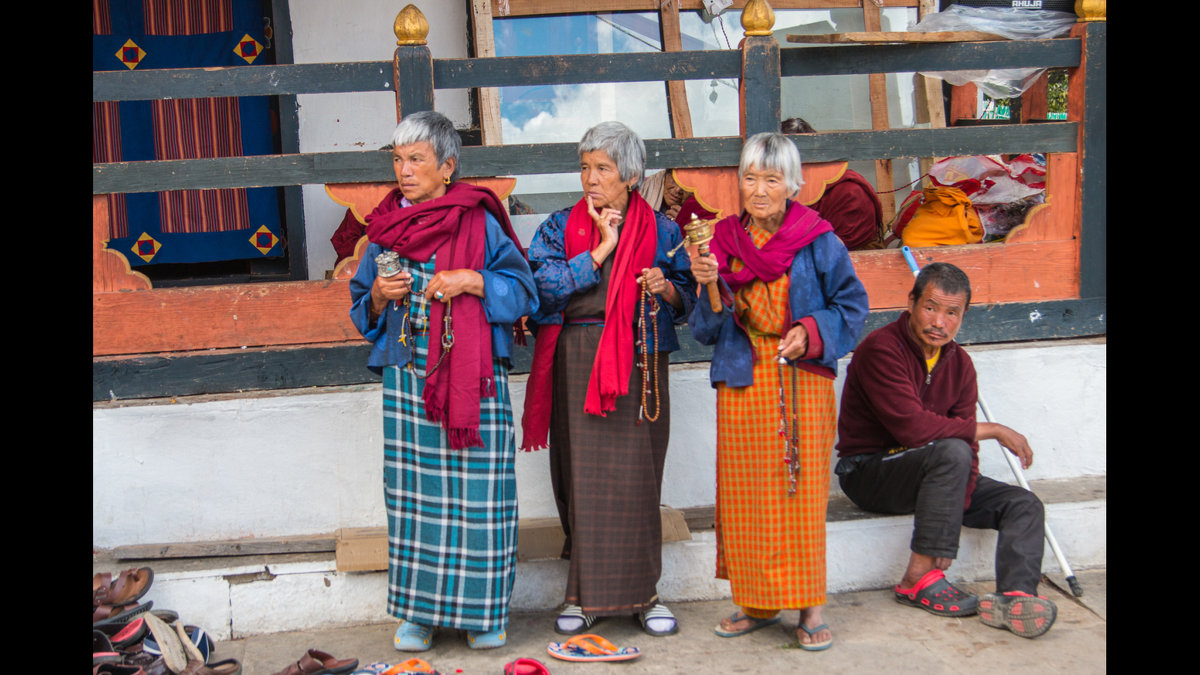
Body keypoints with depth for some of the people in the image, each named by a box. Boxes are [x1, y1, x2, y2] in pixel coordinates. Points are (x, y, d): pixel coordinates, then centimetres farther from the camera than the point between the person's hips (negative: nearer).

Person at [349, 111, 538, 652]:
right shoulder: (384, 228, 12)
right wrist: (379, 296, -4)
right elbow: (362, 311, 17)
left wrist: (470, 280, -15)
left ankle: (482, 610, 11)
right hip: (406, 378, 3)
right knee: (414, 490, 4)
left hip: (472, 378, -3)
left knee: (476, 490, -2)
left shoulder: (479, 222, 0)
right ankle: (418, 610, 15)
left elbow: (522, 291, -1)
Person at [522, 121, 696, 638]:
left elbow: (687, 300, 9)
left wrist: (666, 288, -12)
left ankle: (641, 592, 14)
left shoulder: (661, 230, 8)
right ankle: (586, 593, 14)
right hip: (577, 364, 1)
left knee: (635, 477, 1)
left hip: (639, 364, 0)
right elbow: (543, 285, -9)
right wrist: (601, 251, -11)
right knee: (582, 475, 2)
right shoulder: (560, 227, 8)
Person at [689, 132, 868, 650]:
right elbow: (706, 328, 7)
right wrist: (708, 285, -11)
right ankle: (758, 602, 19)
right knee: (744, 495, 5)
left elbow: (851, 306, 2)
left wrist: (810, 333, -13)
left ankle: (809, 607, 10)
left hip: (801, 379, -3)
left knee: (802, 492, -1)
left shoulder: (818, 241, -2)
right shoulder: (725, 241, 6)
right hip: (741, 380, 3)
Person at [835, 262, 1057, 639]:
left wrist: (957, 507, -18)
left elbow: (969, 449, -1)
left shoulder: (959, 363, 3)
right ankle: (919, 579, -27)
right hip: (867, 472, -7)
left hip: (928, 471, 7)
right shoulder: (881, 349, -19)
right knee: (949, 452, -34)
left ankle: (1016, 596, -29)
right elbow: (913, 428, -29)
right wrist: (993, 430, -20)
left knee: (1023, 505, -7)